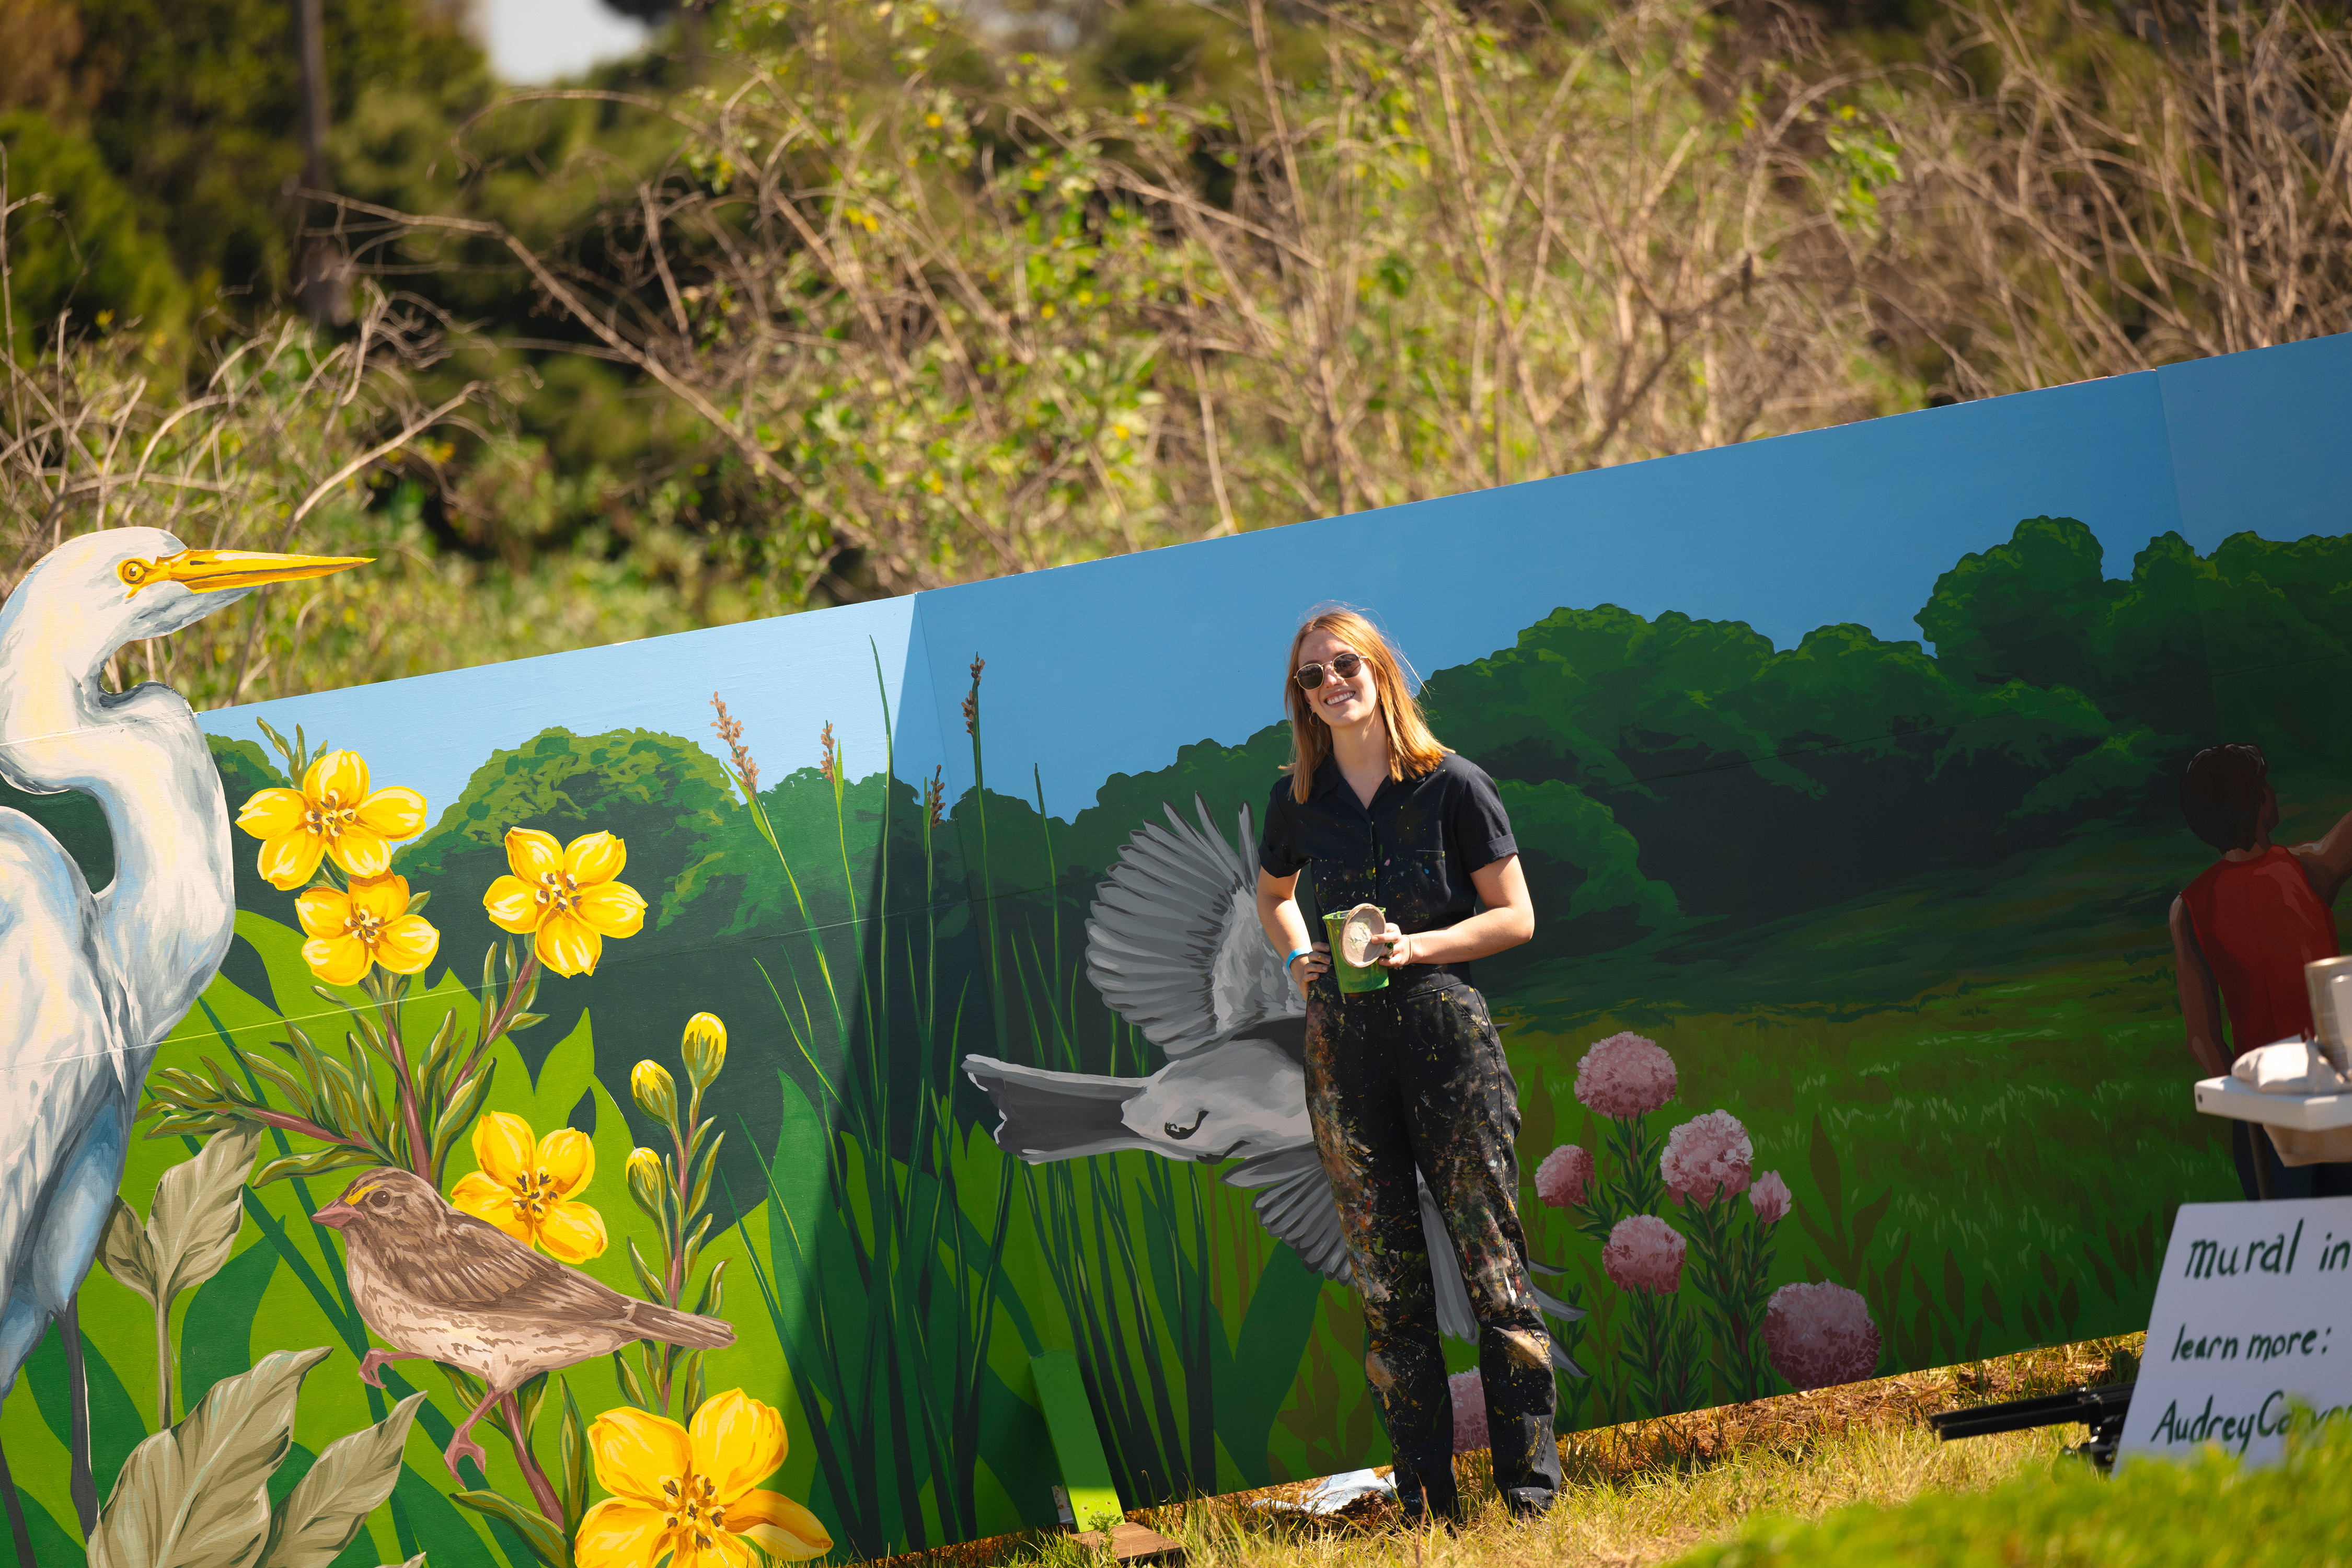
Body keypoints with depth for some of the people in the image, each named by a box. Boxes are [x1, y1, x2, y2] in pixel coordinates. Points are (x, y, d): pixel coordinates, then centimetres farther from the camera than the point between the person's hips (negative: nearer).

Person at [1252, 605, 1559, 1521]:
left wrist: (1416, 946, -14)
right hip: (1342, 1043, 3)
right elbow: (1273, 894, 28)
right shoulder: (1299, 802, 8)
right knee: (1387, 1284, 4)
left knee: (1493, 1269, -4)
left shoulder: (1451, 787, -2)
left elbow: (1515, 917, 0)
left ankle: (1532, 1491, 1)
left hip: (1444, 1029, -3)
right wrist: (1296, 958, 9)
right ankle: (1426, 1505, 8)